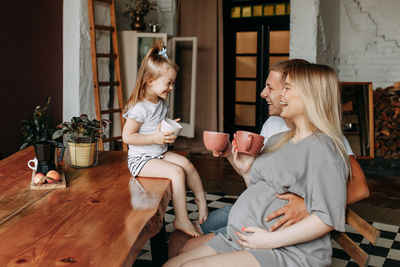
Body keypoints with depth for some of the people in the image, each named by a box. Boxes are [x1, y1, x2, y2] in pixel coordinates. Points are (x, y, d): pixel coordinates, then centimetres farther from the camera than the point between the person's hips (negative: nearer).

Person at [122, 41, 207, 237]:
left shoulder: (161, 103, 8)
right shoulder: (139, 108, -21)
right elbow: (127, 137, -21)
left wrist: (169, 131, 6)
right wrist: (154, 138, -25)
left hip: (159, 154, 8)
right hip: (140, 159, -8)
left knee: (185, 163, -9)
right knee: (177, 172, -23)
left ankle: (201, 199, 8)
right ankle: (181, 220, -15)